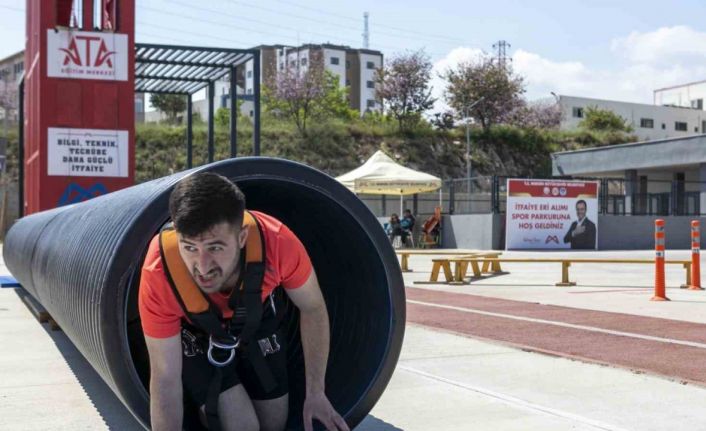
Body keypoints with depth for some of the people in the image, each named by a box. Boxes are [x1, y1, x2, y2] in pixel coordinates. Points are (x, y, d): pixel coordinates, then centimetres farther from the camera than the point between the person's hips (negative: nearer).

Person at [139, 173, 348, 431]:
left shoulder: (277, 242, -38)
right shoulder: (159, 276, -40)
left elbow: (313, 308, -17)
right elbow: (165, 378, -28)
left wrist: (315, 392, -17)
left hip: (256, 321, 2)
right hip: (194, 332, -2)